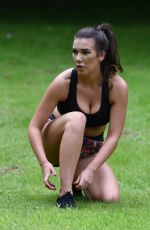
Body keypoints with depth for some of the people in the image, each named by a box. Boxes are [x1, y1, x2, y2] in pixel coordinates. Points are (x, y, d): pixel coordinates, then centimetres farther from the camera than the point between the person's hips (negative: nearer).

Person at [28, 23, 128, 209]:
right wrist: (44, 163, -36)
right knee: (76, 119, -36)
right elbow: (34, 126, -20)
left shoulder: (117, 87, -21)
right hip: (55, 144, -2)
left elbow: (113, 136, -21)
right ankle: (65, 192, -34)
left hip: (90, 151, 2)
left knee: (110, 198, -23)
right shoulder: (64, 82, -23)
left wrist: (90, 170, -33)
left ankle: (77, 181, 10)